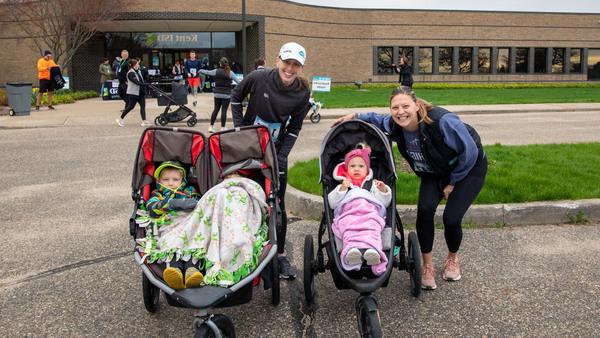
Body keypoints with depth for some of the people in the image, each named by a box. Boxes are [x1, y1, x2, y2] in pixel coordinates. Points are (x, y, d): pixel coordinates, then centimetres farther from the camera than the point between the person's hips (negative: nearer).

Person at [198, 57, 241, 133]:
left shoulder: (216, 71, -2)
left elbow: (207, 72, 13)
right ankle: (222, 128, 4)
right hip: (226, 95, -3)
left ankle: (211, 126, 16)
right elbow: (238, 82, -7)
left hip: (217, 94, 3)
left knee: (216, 110, 14)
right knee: (224, 111, 1)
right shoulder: (230, 73, -8)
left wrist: (200, 71, 32)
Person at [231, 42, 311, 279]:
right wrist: (239, 126, -3)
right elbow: (236, 97, 3)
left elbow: (295, 128, -2)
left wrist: (282, 155, -10)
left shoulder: (302, 93, -11)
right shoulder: (259, 78, -16)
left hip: (276, 151, 1)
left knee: (277, 204, 1)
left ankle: (280, 256, 13)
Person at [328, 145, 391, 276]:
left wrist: (383, 190, 6)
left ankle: (373, 251, -63)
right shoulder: (342, 185, 36)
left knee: (372, 230, -37)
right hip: (348, 214, 0)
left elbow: (385, 203, 25)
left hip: (370, 213, 0)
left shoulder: (372, 184, 38)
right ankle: (351, 251, -63)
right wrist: (342, 189, 7)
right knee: (349, 231, -37)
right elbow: (332, 203, 19)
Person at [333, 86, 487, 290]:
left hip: (469, 168, -4)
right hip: (434, 172, 4)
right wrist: (355, 117, -7)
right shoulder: (394, 126, -19)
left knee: (451, 218, -16)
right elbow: (379, 119, 8)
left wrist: (453, 183, -15)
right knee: (424, 210, -21)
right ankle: (428, 266, -1)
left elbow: (470, 153, -24)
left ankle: (452, 259, 19)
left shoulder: (443, 121, -37)